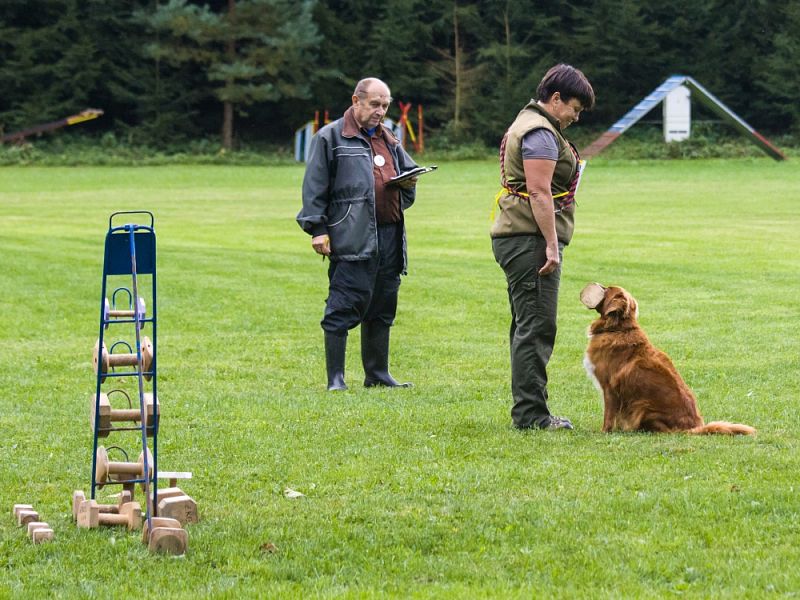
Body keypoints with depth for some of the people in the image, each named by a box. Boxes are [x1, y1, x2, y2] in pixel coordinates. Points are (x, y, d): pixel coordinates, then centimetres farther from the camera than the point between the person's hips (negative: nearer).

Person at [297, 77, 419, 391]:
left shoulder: (390, 141, 22)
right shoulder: (330, 137, 0)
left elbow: (409, 173, 31)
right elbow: (315, 187, -3)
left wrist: (408, 184, 6)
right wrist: (317, 228, -11)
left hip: (389, 237, 7)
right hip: (351, 240, -7)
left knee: (382, 309, 12)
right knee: (342, 309, -9)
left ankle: (378, 374, 22)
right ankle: (335, 380, -5)